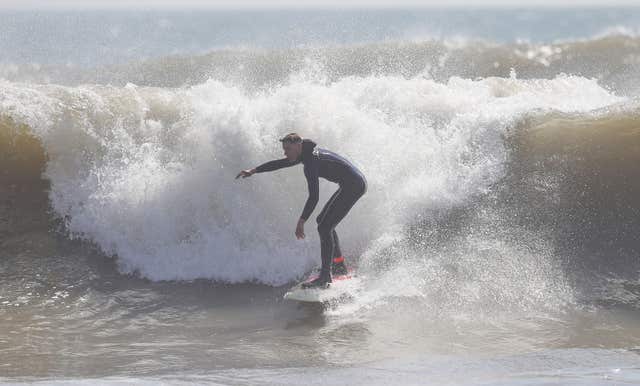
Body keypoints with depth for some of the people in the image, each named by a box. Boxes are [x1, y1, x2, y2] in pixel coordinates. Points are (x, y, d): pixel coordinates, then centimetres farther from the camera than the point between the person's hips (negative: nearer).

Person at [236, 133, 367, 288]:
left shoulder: (311, 162, -19)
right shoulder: (307, 153, 11)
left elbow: (313, 197, -26)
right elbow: (280, 164, 25)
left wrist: (301, 222, -26)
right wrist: (254, 171, 24)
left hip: (353, 185, -11)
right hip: (358, 183, 11)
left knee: (325, 227, -14)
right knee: (322, 220, 21)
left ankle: (325, 277, -19)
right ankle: (339, 265, 24)